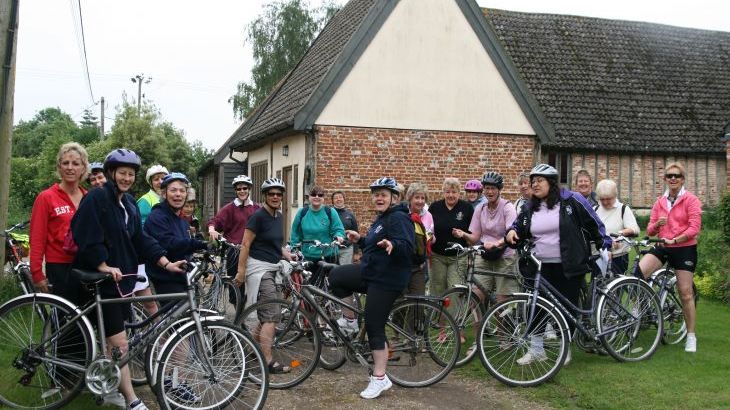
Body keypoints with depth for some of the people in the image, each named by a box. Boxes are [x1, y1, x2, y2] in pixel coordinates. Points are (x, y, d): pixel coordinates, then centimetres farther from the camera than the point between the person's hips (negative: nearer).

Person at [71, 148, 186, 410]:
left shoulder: (130, 204, 13)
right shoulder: (96, 198, -11)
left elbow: (140, 239, 10)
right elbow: (88, 238, -19)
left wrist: (166, 263, 1)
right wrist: (104, 266, -24)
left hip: (123, 277, 8)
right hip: (103, 279, -8)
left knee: (110, 341, 15)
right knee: (120, 343, -8)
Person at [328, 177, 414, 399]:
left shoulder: (398, 218, -15)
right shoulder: (381, 218, 17)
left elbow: (407, 247, -28)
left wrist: (392, 245, -47)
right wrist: (360, 240, 13)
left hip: (386, 280, -10)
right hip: (370, 272, 10)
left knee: (374, 327, -6)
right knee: (336, 276, 2)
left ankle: (379, 378, 3)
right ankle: (349, 320, 15)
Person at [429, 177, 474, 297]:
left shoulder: (467, 208, 1)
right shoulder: (435, 207, 6)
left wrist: (462, 234, -14)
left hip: (458, 257, -2)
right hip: (437, 256, 2)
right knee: (436, 291, 4)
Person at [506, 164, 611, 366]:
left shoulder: (571, 200, -5)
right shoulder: (530, 208, 8)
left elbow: (593, 223, 3)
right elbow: (519, 226, 21)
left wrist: (605, 246, 6)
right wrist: (511, 232, -2)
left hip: (569, 267, -4)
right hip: (541, 267, 4)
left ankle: (565, 349, 20)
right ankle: (535, 349, 12)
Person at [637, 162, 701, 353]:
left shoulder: (691, 200, -3)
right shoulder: (659, 202, 10)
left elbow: (694, 228, -11)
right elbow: (650, 230, 7)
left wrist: (674, 240, -22)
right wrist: (657, 224, -15)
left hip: (685, 249, -3)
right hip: (663, 247, 3)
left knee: (685, 293, 0)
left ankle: (691, 336, 13)